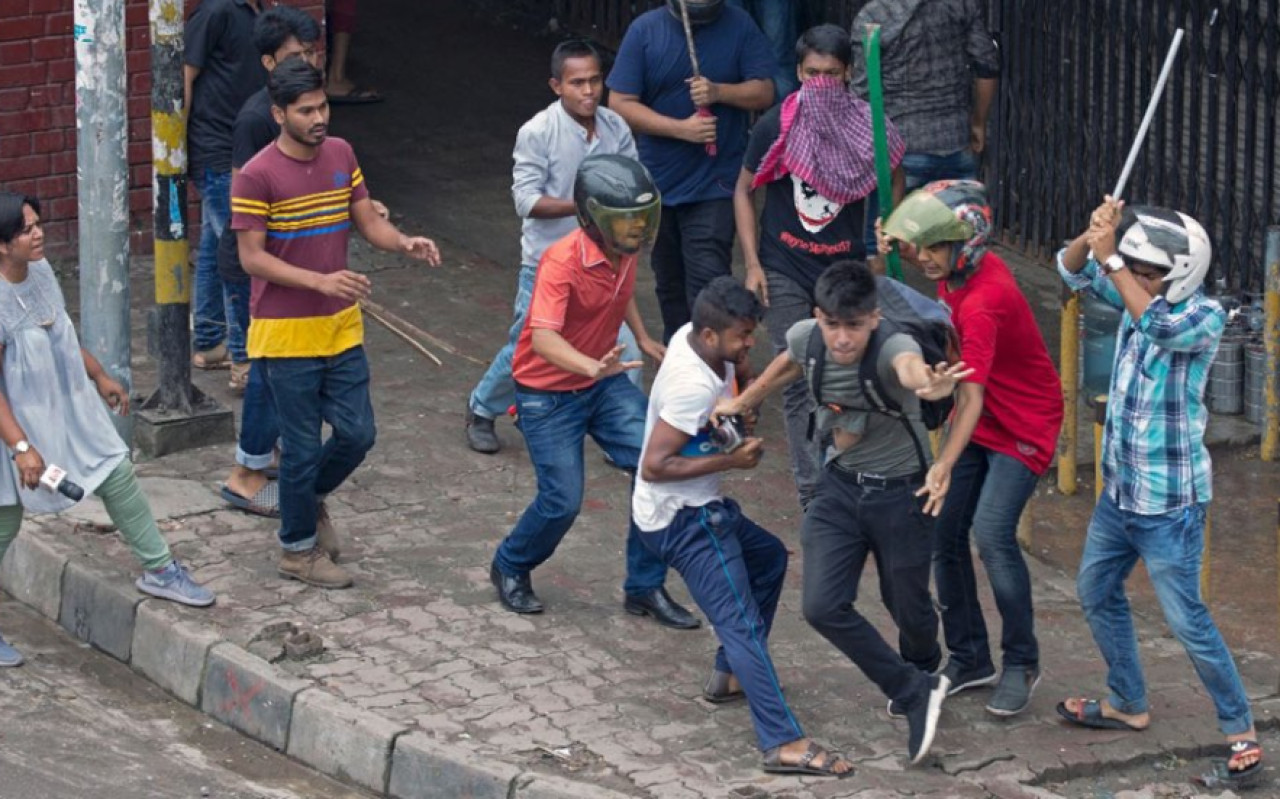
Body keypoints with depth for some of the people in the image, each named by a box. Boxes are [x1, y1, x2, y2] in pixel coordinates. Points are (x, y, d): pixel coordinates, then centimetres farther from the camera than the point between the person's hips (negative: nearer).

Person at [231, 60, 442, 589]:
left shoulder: (340, 155, 3)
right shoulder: (257, 177, -16)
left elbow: (368, 221, 7)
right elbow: (252, 257, -16)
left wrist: (405, 243, -15)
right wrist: (320, 281, -27)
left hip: (341, 327, 6)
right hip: (285, 335, -6)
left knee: (357, 434, 8)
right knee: (303, 446, 3)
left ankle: (310, 497, 37)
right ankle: (298, 549, 20)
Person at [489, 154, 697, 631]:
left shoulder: (626, 250, -6)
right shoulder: (563, 262, -29)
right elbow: (543, 339, -43)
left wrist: (644, 340, 14)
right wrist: (593, 367, -57)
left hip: (605, 382, 6)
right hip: (547, 393, -6)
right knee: (563, 500, -9)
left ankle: (645, 588, 5)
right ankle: (510, 569, 23)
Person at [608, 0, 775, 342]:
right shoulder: (645, 29, -4)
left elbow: (764, 92, -2)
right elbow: (620, 103, -8)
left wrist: (719, 92, -21)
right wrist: (681, 128, -18)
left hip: (714, 184, -2)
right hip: (656, 181, 2)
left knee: (708, 284, -15)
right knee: (670, 285, 16)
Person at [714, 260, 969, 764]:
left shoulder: (892, 347, -31)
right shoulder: (807, 338, -15)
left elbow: (911, 369, -57)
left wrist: (932, 384, -80)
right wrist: (742, 403, 24)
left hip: (901, 492, -4)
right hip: (840, 486, 4)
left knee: (907, 605, 11)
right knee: (823, 606, -11)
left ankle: (923, 673, 49)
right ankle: (918, 694, 5)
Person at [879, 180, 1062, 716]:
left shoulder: (983, 301, -31)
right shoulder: (955, 273, -4)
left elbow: (972, 395, -40)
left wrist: (945, 464, -51)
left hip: (1023, 427, -9)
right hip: (979, 425, 9)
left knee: (992, 532, -21)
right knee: (944, 531, 1)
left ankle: (1022, 663, -4)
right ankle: (968, 658, 14)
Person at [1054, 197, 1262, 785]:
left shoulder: (1204, 317, -20)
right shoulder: (1136, 296, 0)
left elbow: (1160, 326, -39)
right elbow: (1073, 270, -1)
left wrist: (1111, 259, -39)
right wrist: (1096, 236, -23)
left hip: (1169, 501, -8)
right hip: (1119, 489, 8)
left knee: (1186, 619, -6)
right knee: (1096, 593, 20)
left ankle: (1240, 730, 5)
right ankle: (1128, 704, 37)